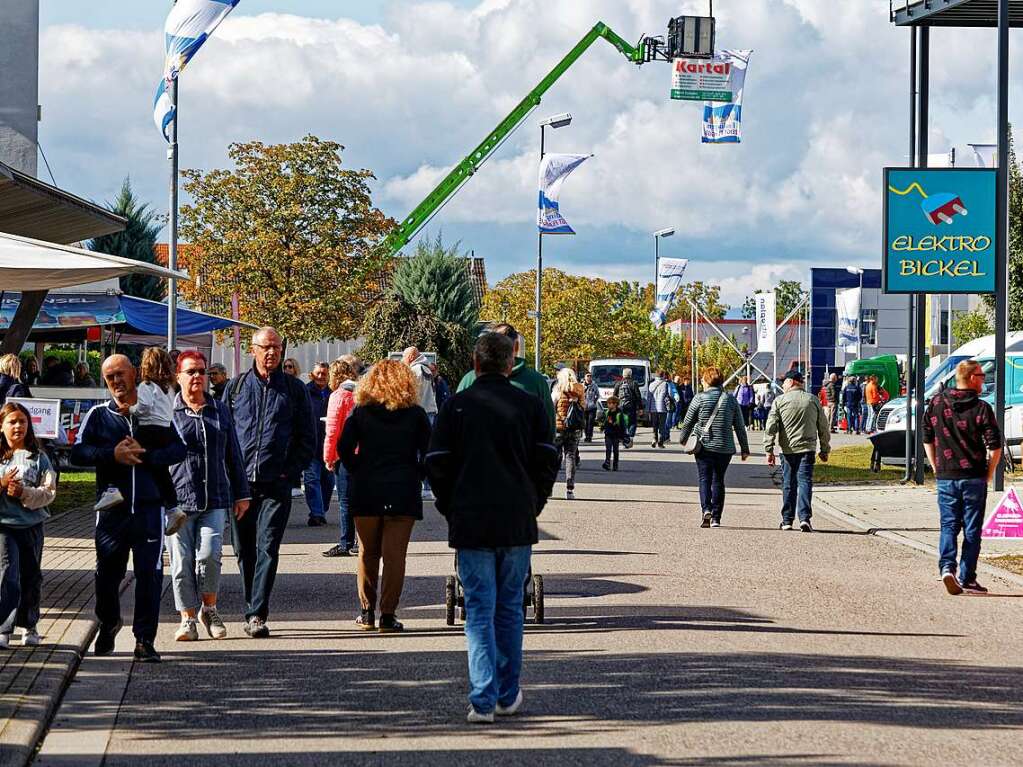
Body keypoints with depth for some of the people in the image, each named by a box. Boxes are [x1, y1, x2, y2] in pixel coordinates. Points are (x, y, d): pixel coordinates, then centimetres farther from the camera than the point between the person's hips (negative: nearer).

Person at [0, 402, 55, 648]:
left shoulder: (38, 457, 3)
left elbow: (49, 492, -3)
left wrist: (24, 493, -17)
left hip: (31, 524, 2)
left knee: (31, 577, 12)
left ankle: (29, 626, 28)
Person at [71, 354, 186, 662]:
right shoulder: (98, 415, 6)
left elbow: (179, 450, -3)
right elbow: (77, 452, -3)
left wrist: (144, 455, -17)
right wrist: (112, 454, -16)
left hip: (148, 506, -1)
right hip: (111, 507, 1)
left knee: (150, 573, -5)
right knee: (107, 572, 9)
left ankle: (145, 640, 2)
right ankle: (108, 624, 35)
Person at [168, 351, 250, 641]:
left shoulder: (220, 411, 13)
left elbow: (233, 455, 18)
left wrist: (241, 494, 16)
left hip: (215, 500, 1)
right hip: (177, 500, -1)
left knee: (209, 555, -12)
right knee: (182, 561, -1)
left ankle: (209, 609, 10)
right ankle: (188, 618, 10)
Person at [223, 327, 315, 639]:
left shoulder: (294, 389, 7)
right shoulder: (236, 387, 10)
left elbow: (308, 437, 8)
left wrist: (292, 470, -3)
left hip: (277, 484, -2)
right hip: (240, 481, 2)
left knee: (267, 548, -10)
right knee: (244, 550, 7)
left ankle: (257, 614, -13)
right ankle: (253, 611, 18)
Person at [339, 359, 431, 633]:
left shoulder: (361, 412, 2)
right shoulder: (416, 414, 0)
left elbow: (344, 447, -5)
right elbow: (428, 452, -3)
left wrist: (357, 472, 7)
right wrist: (417, 476, 8)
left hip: (366, 490, 1)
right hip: (403, 492, -1)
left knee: (367, 553, 13)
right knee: (394, 554, 1)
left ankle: (367, 612, 15)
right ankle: (388, 615, -2)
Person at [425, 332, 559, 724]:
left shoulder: (457, 405, -2)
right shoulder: (530, 405, 2)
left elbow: (437, 464, -1)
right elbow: (547, 461, 2)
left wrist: (451, 509, 12)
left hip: (471, 523, -1)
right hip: (518, 523, 1)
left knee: (479, 609, 0)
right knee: (510, 609, 13)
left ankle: (482, 699, -9)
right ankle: (507, 695, 18)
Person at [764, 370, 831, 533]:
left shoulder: (780, 401, 0)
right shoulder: (813, 400, 7)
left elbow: (771, 427, -6)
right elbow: (824, 427, 11)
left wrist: (769, 450, -4)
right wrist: (825, 450, 20)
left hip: (788, 449, 0)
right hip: (807, 448, 0)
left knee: (788, 485, 9)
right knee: (805, 482, -3)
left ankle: (787, 521, 14)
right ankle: (805, 518, -18)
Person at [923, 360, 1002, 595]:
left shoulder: (936, 403, 3)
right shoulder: (982, 408, -9)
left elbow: (927, 440, 10)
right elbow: (995, 447, -12)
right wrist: (989, 474, 2)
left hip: (945, 477, 3)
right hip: (974, 478, -3)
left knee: (948, 525, 9)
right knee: (972, 530, 7)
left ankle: (946, 566, -13)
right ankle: (967, 578, 8)